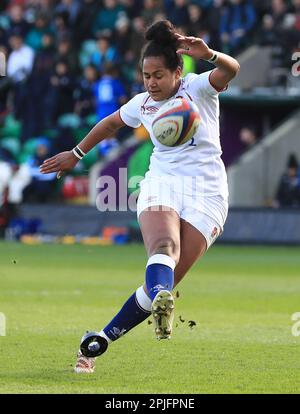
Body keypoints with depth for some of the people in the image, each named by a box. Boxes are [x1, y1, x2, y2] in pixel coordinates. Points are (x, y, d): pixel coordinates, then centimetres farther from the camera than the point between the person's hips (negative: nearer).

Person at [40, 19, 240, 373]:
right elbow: (110, 124, 32)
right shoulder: (142, 104, 12)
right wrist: (76, 154, 40)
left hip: (205, 192, -2)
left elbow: (230, 70, -23)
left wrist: (208, 55, -45)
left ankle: (98, 342, -1)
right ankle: (161, 301, -64)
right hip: (161, 182, 2)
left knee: (163, 283, -10)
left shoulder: (198, 88, -2)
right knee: (164, 246, -32)